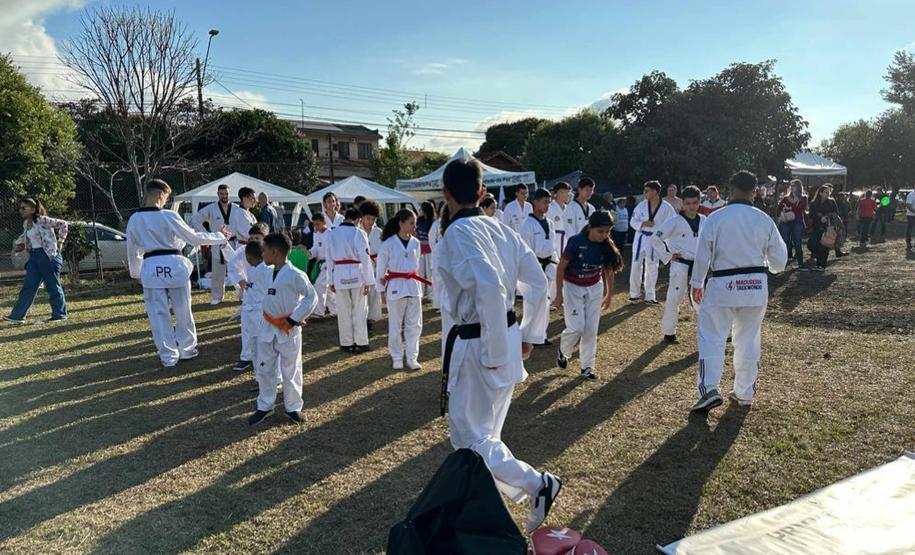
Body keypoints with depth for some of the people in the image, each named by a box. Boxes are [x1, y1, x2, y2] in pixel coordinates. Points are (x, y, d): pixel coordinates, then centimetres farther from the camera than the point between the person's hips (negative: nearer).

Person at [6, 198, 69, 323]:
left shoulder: (43, 220, -12)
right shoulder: (26, 224, 12)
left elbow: (63, 224, -14)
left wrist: (60, 241, -13)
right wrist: (18, 242, 17)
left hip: (48, 255, -8)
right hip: (33, 257, 8)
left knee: (52, 286, -1)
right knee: (28, 287, 6)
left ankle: (60, 314, 9)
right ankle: (17, 315, 7)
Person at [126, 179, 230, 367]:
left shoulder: (134, 219, 0)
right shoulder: (169, 216, -11)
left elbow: (132, 250, 11)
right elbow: (194, 237, -3)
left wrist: (136, 273, 26)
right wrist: (221, 237, 9)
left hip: (151, 268, 2)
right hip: (174, 265, -2)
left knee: (159, 314, 10)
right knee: (182, 310, 14)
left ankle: (168, 356, 16)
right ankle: (187, 349, 27)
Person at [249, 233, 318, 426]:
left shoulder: (295, 275, -17)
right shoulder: (264, 274, 2)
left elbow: (311, 297, -13)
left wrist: (294, 319, -14)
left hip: (289, 330, -6)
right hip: (268, 328, 6)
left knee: (290, 371, 8)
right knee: (264, 369, 14)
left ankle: (293, 408, 24)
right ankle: (264, 406, 30)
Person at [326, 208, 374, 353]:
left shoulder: (332, 234, 3)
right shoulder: (359, 233, -9)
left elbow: (330, 258, 7)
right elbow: (365, 258, -10)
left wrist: (331, 281, 14)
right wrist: (367, 281, -5)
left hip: (339, 275, 3)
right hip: (356, 274, -3)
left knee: (344, 311, 11)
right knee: (359, 310, 8)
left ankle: (347, 343, 18)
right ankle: (361, 342, 14)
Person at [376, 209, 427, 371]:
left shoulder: (415, 243, 3)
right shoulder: (389, 243, -10)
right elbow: (380, 268, -2)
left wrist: (417, 283, 14)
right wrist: (381, 289, 3)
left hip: (413, 286, 4)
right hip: (396, 286, -4)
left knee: (415, 324, 6)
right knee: (395, 325, 7)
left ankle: (412, 358, 17)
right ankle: (397, 359, 20)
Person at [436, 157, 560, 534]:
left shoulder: (457, 234, -18)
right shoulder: (499, 228, 5)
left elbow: (490, 287, -32)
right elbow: (537, 281, 8)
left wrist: (494, 353, -23)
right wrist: (530, 334, 15)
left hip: (476, 346, -8)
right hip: (506, 337, 8)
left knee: (469, 437, 7)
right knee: (485, 430, 22)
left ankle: (537, 485, 7)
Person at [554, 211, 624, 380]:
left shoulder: (606, 246, -11)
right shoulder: (576, 242, -24)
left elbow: (609, 270, 3)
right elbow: (561, 268, -16)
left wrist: (609, 294, 8)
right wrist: (559, 294, -14)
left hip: (595, 289, 4)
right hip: (573, 287, -4)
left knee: (591, 330, 3)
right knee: (577, 327, -10)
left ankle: (587, 366, 16)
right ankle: (563, 351, 21)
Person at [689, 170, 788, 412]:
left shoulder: (715, 219, -9)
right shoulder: (764, 220, 0)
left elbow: (702, 255, -6)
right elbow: (779, 260, 6)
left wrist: (697, 284, 6)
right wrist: (767, 267, 29)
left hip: (723, 285, -3)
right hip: (756, 287, 3)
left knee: (712, 338, 3)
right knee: (749, 340, 15)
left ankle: (709, 389, -10)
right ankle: (745, 393, 24)